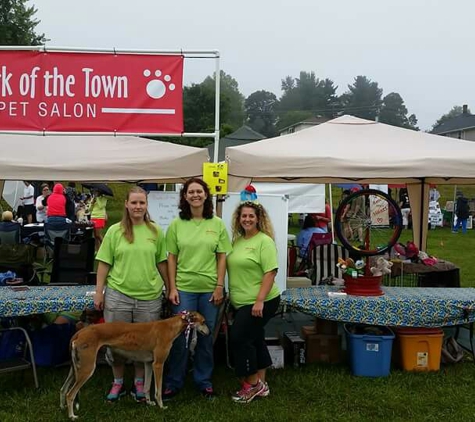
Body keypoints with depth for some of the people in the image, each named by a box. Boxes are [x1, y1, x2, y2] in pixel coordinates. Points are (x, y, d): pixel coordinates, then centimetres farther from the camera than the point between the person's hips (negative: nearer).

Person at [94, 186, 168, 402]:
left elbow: (161, 262, 9)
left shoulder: (155, 231, 3)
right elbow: (104, 263, 1)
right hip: (118, 294, 0)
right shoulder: (114, 231, 0)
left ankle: (139, 382, 26)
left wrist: (169, 287, 8)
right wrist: (99, 291, -3)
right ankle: (118, 382, 26)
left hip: (149, 296, 1)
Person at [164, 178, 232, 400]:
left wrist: (219, 286, -3)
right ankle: (173, 382, 20)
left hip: (209, 289, 1)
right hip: (184, 288, -1)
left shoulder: (217, 224, 1)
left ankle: (204, 381, 26)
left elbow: (222, 257, 3)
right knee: (180, 336, 5)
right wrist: (172, 288, -3)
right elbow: (171, 258, 2)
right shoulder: (176, 224, 0)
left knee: (206, 336, 11)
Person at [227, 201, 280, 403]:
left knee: (239, 337, -8)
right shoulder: (237, 240, 10)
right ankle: (260, 383, 25)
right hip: (243, 302, 8)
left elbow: (270, 273, -18)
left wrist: (259, 301, -22)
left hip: (260, 302, -8)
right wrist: (231, 295, 15)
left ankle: (251, 384, 7)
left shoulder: (264, 241, -12)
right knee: (254, 339, 14)